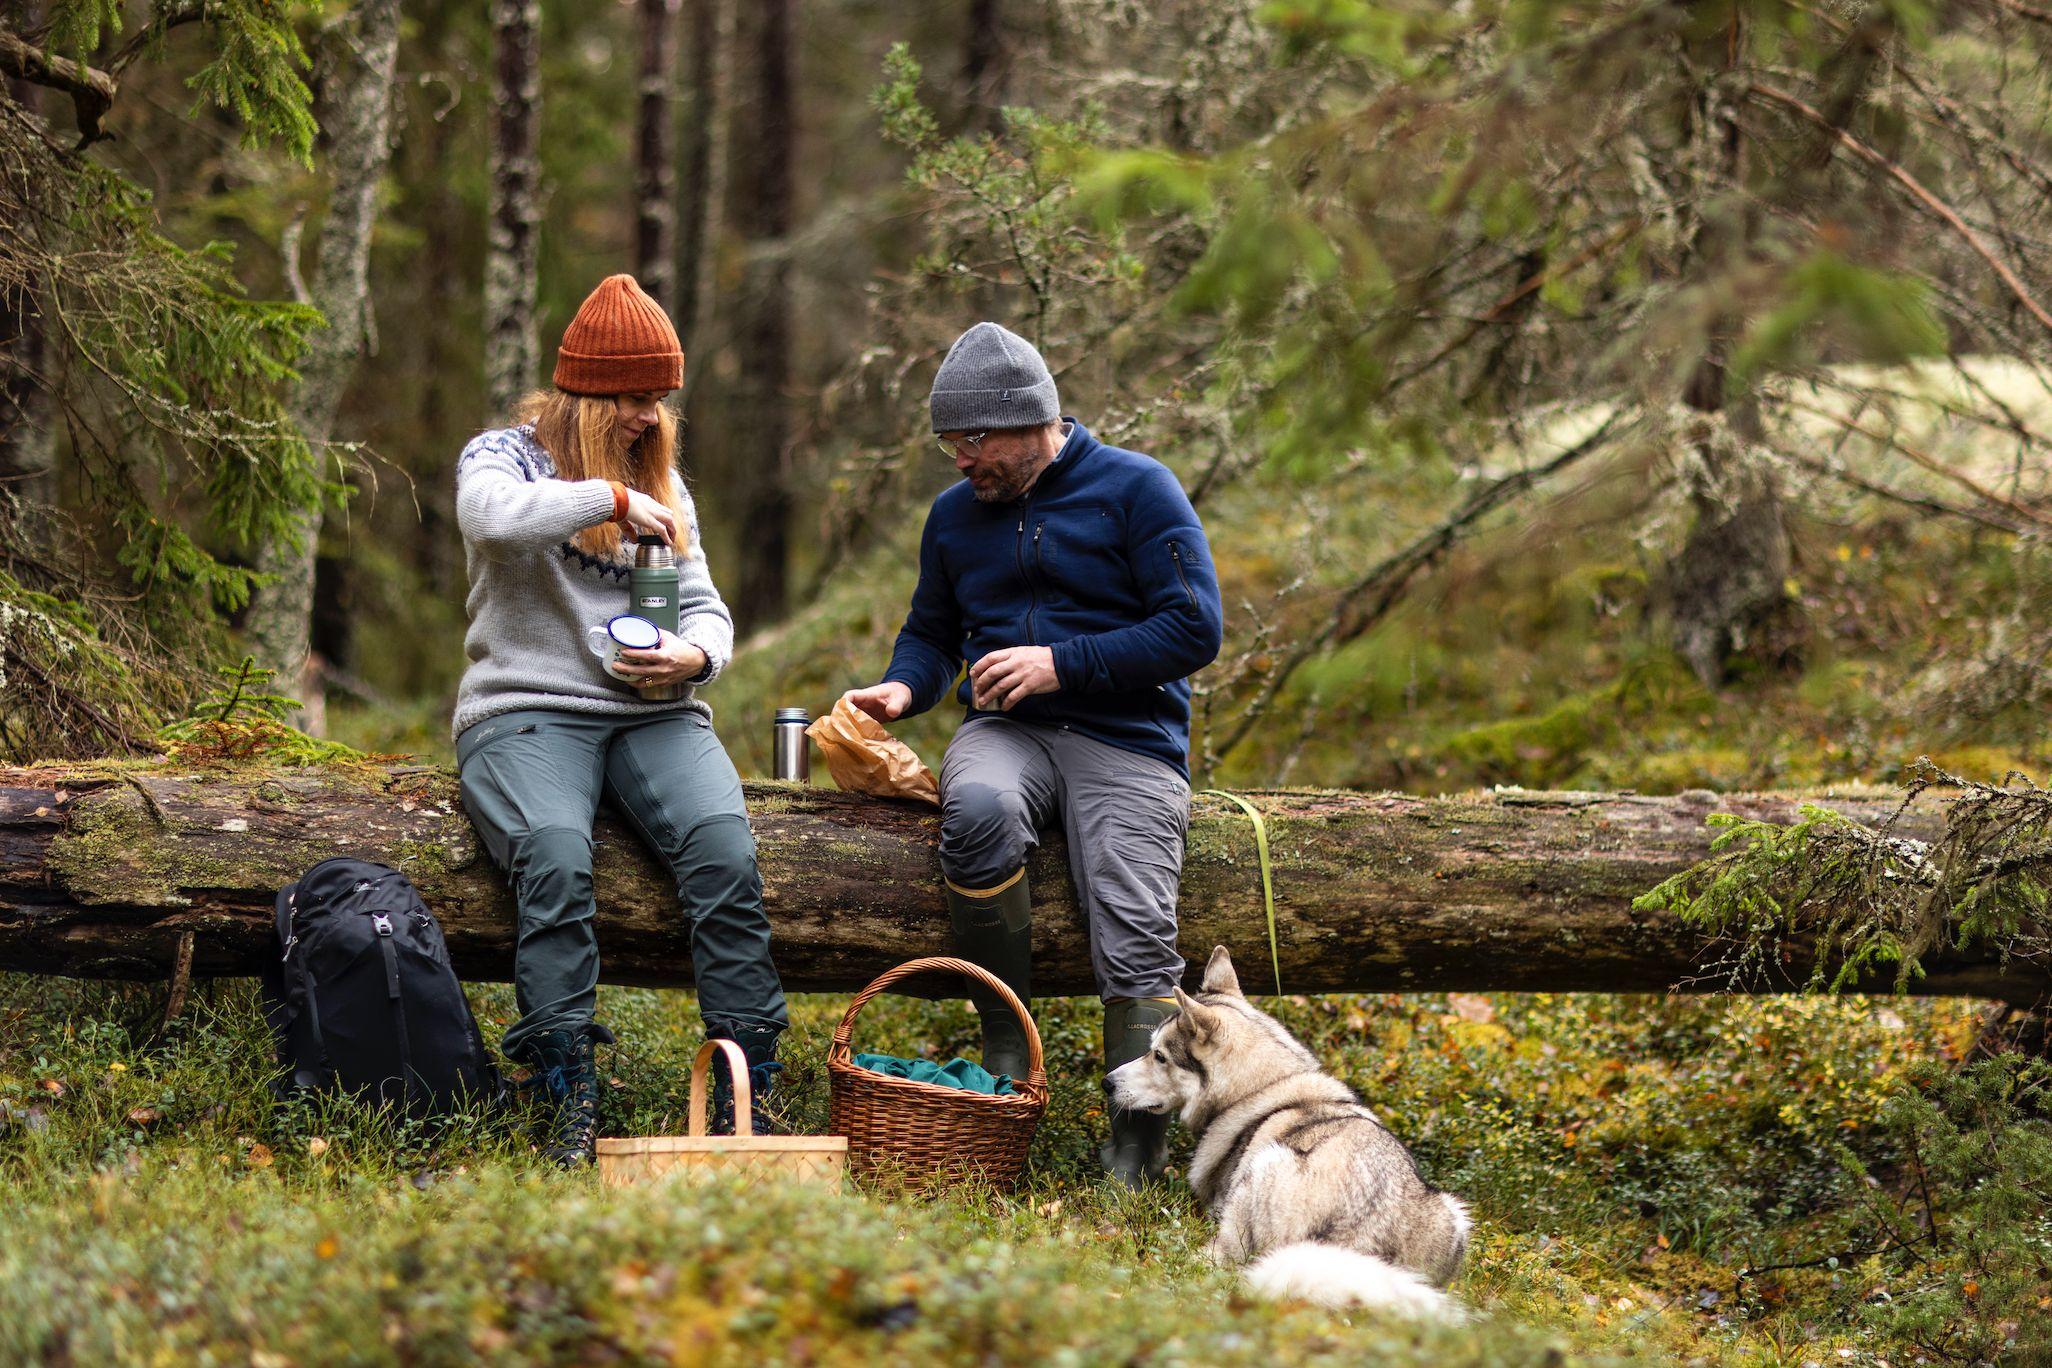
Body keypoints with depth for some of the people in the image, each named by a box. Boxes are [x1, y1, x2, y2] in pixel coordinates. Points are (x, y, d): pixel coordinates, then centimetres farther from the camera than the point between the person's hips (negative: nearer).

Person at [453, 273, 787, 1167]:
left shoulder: (661, 483, 22)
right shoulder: (504, 455, 6)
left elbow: (706, 608, 17)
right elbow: (491, 514, -19)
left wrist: (694, 655, -6)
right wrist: (610, 498, -13)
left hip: (652, 715, 4)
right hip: (527, 712, -4)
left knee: (723, 848, -27)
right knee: (555, 856, -35)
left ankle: (750, 1092, -29)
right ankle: (572, 1101, -35)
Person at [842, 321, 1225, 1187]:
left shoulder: (1136, 489, 0)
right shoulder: (957, 512, 16)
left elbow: (1196, 628, -6)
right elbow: (931, 632, 29)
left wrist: (1061, 662, -13)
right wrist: (902, 688, 5)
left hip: (1125, 736, -3)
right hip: (1006, 731, 3)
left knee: (1136, 938, -23)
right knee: (978, 808, -35)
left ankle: (1134, 1163, -17)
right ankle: (1005, 1055, -23)